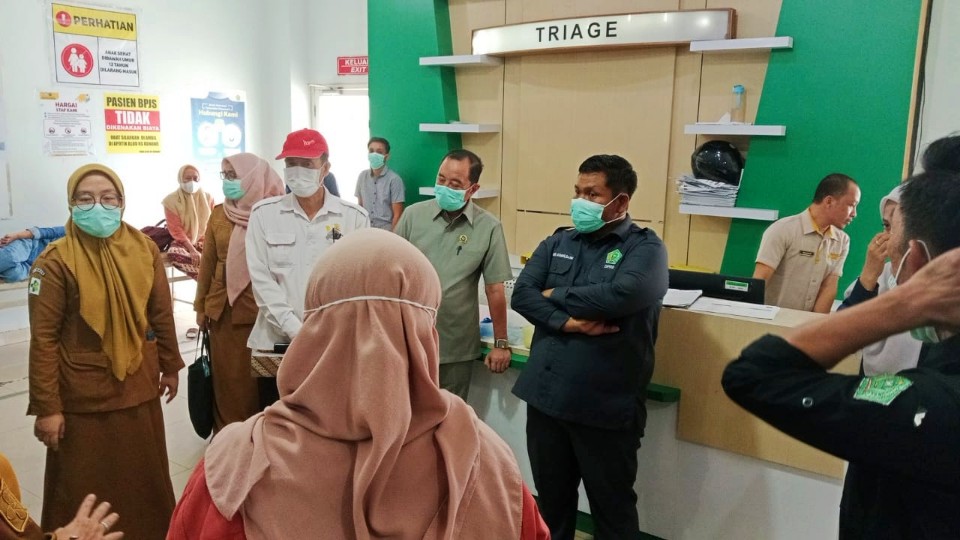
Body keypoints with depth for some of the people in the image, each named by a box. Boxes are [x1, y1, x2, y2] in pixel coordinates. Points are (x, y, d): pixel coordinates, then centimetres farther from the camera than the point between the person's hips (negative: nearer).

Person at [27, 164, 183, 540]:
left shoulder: (144, 249, -2)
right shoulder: (56, 261, -13)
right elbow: (44, 338, -13)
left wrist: (170, 366, 12)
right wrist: (46, 406, -12)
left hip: (139, 386, 4)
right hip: (83, 396, -3)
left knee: (145, 477, 19)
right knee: (86, 487, 11)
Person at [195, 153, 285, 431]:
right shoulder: (218, 214, 5)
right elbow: (207, 262, 10)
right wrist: (200, 306, 12)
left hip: (262, 308, -4)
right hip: (223, 307, 4)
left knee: (259, 377, 6)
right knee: (227, 376, 11)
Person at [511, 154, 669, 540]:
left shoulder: (645, 247, -5)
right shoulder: (557, 243, 9)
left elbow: (620, 295, -23)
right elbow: (522, 293, -2)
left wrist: (556, 296, -9)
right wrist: (566, 321, -18)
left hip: (605, 406, -4)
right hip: (545, 395, 5)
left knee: (612, 508, 13)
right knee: (551, 498, 21)